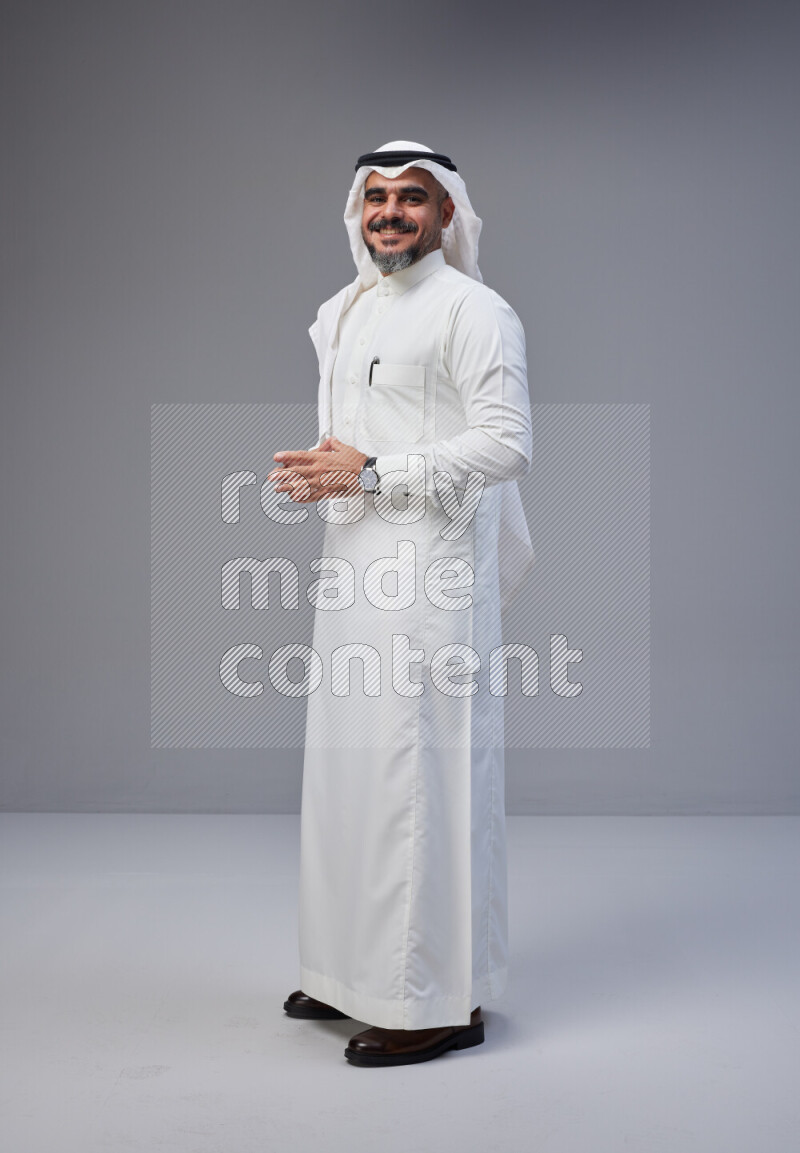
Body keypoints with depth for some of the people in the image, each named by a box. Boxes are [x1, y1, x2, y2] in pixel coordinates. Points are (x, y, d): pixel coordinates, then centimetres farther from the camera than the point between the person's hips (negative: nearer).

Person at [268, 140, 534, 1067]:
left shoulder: (472, 310, -7)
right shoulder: (341, 314, 19)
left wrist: (372, 473, -18)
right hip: (351, 568, 9)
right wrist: (314, 473, 11)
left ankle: (440, 1000, 4)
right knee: (346, 765, 13)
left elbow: (507, 444, -16)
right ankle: (356, 975, 27)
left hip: (430, 572, -9)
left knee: (423, 772, -7)